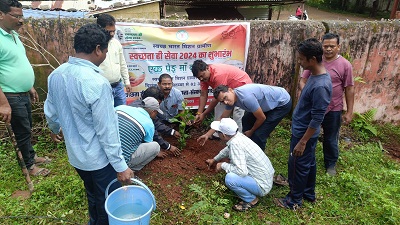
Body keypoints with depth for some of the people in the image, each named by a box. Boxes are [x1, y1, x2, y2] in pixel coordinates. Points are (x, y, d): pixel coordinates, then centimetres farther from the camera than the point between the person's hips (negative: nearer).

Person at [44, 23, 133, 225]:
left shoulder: (56, 75, -4)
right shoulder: (97, 82, -29)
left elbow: (50, 111, 11)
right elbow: (106, 130, -26)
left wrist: (54, 129, 32)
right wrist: (120, 165, -17)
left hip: (75, 154, 8)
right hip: (99, 158, -7)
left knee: (92, 194, 29)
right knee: (107, 201, 16)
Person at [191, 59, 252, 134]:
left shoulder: (218, 74, -37)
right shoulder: (204, 75, -11)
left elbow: (217, 98, -30)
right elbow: (203, 95, -8)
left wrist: (204, 114, -23)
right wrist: (199, 113, -16)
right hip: (229, 88, 9)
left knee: (237, 113, -17)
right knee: (219, 106, 8)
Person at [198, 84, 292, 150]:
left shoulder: (246, 98, -35)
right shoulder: (230, 99, -8)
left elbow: (262, 118, -22)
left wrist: (251, 131, -4)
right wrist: (207, 134, 4)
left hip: (283, 103, -9)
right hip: (268, 103, 9)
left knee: (258, 135, -13)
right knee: (246, 120, 17)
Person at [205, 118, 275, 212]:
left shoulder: (235, 144, -28)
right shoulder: (238, 135, -2)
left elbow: (242, 171, -33)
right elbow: (228, 149, 21)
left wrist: (223, 165, -17)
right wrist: (214, 160, 35)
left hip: (262, 186, -9)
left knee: (230, 178, -28)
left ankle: (251, 200, -1)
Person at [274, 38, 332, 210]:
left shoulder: (320, 86, -30)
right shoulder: (315, 75, 1)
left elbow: (317, 119, -26)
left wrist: (302, 142, -20)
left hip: (304, 133, -9)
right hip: (301, 130, 9)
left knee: (297, 166, 7)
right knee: (308, 163, 22)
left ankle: (295, 200, 27)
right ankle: (309, 193, 41)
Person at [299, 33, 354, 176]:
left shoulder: (345, 65, -7)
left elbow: (349, 89, -4)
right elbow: (303, 80, 1)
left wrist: (349, 112, -5)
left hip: (333, 110, -2)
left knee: (331, 139, 14)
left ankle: (330, 164, 35)